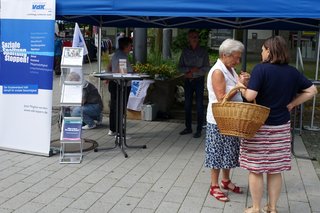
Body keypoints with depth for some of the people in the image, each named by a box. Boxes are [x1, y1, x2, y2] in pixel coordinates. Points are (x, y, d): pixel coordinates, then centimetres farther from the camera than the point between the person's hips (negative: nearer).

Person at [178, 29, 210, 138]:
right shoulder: (185, 51, 7)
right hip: (188, 80, 3)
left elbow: (206, 68, -4)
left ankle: (199, 130, 2)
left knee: (199, 106, -3)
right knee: (187, 105, 7)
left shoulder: (203, 51, 0)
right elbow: (180, 67, 4)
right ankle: (188, 127, 19)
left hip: (199, 80, -3)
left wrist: (193, 73, -14)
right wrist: (190, 69, -14)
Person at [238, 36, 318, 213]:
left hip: (259, 126, -5)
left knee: (255, 170, 7)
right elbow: (311, 90, 9)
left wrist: (241, 86, -3)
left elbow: (250, 96, -22)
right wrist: (291, 104, 8)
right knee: (275, 170, 14)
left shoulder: (261, 69, -14)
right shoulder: (292, 72, 3)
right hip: (281, 127, 5)